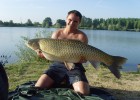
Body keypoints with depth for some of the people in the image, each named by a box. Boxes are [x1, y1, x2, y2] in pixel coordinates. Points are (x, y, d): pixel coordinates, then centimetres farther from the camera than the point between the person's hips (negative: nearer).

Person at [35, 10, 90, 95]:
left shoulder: (81, 36, -1)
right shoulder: (57, 34, 9)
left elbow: (85, 59, -4)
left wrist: (81, 59, -27)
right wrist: (42, 54, -10)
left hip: (75, 66, -2)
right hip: (58, 65, 3)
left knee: (83, 92, -27)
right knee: (38, 87, -14)